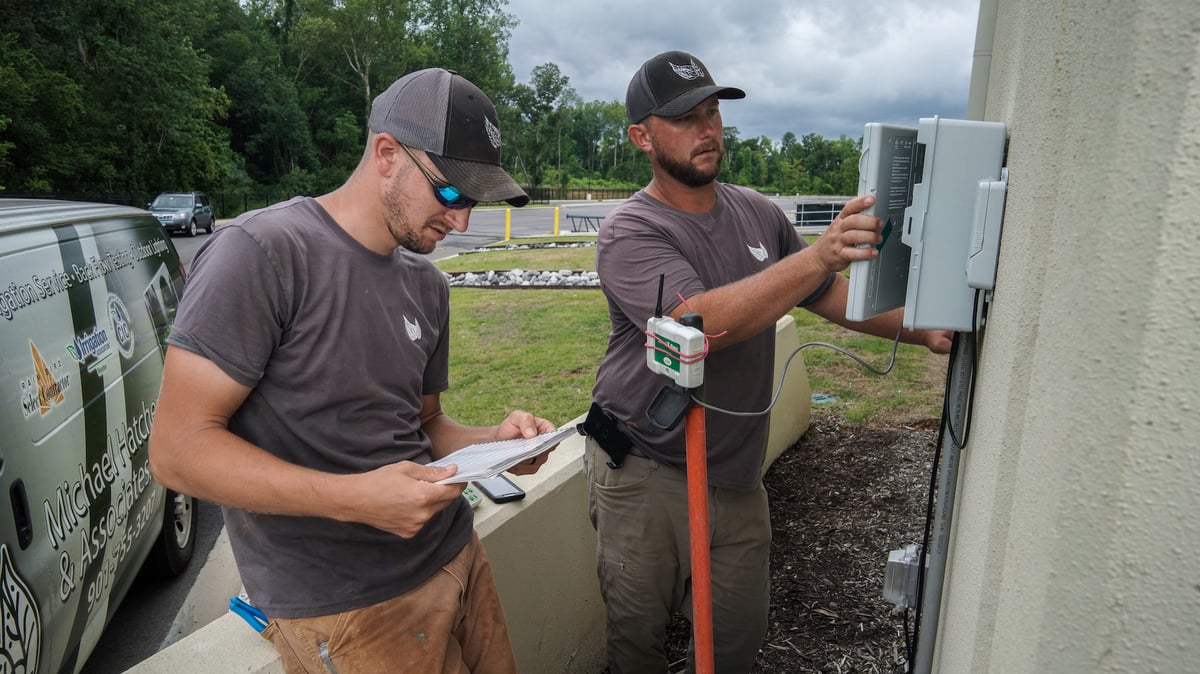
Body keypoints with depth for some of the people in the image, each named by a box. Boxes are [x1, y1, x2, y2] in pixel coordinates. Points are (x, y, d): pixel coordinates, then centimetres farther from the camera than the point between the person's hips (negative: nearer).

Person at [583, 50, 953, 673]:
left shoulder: (759, 215, 5)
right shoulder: (629, 233, -14)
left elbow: (831, 295, 13)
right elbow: (702, 322, -30)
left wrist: (920, 329, -1)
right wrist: (820, 253, -37)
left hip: (736, 474, 5)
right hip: (644, 474, -4)